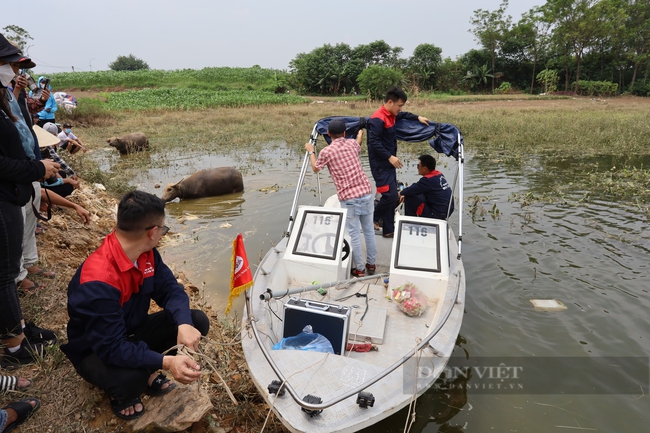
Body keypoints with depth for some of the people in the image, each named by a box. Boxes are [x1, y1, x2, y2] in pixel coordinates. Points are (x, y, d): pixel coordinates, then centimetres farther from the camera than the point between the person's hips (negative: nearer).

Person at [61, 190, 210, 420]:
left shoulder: (146, 254, -12)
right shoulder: (98, 282, -36)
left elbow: (170, 289, -9)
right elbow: (111, 347, -35)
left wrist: (184, 324, -30)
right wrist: (165, 362, -45)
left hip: (132, 332, 7)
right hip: (96, 351, -6)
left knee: (197, 321, -11)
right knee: (130, 378, -38)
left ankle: (146, 372, 6)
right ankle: (121, 393, 0)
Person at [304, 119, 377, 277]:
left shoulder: (326, 151, -5)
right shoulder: (352, 143, 8)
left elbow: (315, 168, 15)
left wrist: (311, 152, 31)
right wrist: (360, 135, 59)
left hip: (349, 198, -5)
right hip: (366, 193, 5)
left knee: (353, 234, 5)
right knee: (369, 230, 15)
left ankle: (359, 269, 13)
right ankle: (371, 264, 28)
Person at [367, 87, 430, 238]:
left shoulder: (391, 115, 10)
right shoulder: (378, 119, -19)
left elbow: (403, 115, 34)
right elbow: (374, 142, -25)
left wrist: (417, 117, 26)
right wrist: (390, 157, -25)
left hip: (388, 163, 10)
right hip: (381, 164, -10)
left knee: (392, 196, 9)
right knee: (390, 195, -14)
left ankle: (389, 230, 17)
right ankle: (372, 219, 10)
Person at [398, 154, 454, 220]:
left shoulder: (428, 179, -21)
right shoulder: (439, 175, 7)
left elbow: (411, 190, -14)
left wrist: (401, 193, 7)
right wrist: (405, 193, 14)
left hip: (437, 215, -9)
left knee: (409, 198, -7)